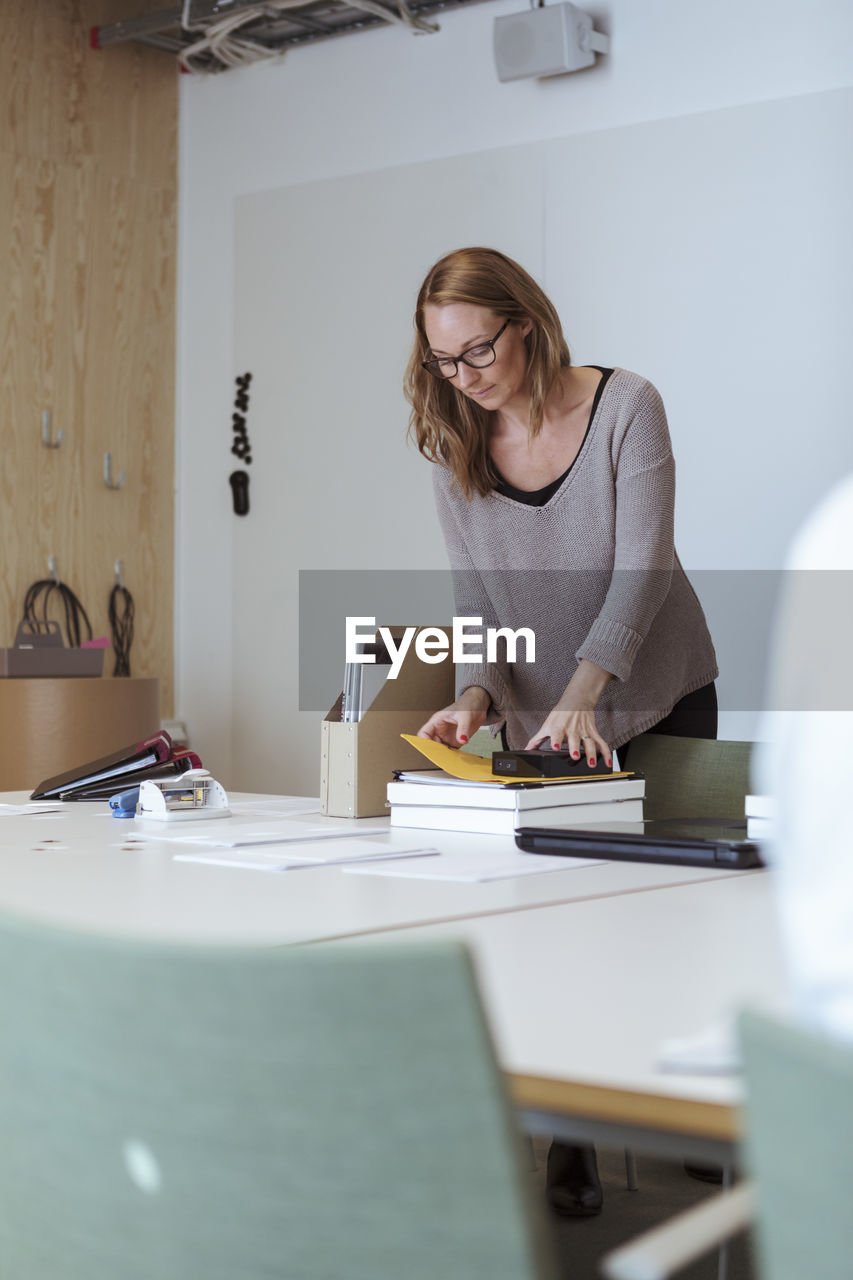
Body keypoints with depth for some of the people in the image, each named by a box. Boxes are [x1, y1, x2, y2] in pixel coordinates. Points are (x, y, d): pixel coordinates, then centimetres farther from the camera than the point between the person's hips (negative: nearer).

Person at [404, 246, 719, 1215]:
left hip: (660, 703, -2)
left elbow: (642, 566, -21)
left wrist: (582, 692, -33)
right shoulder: (454, 451, -4)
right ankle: (569, 1142, 9)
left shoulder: (625, 408, -15)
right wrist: (474, 696, -21)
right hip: (539, 722, 2)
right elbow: (476, 598, -3)